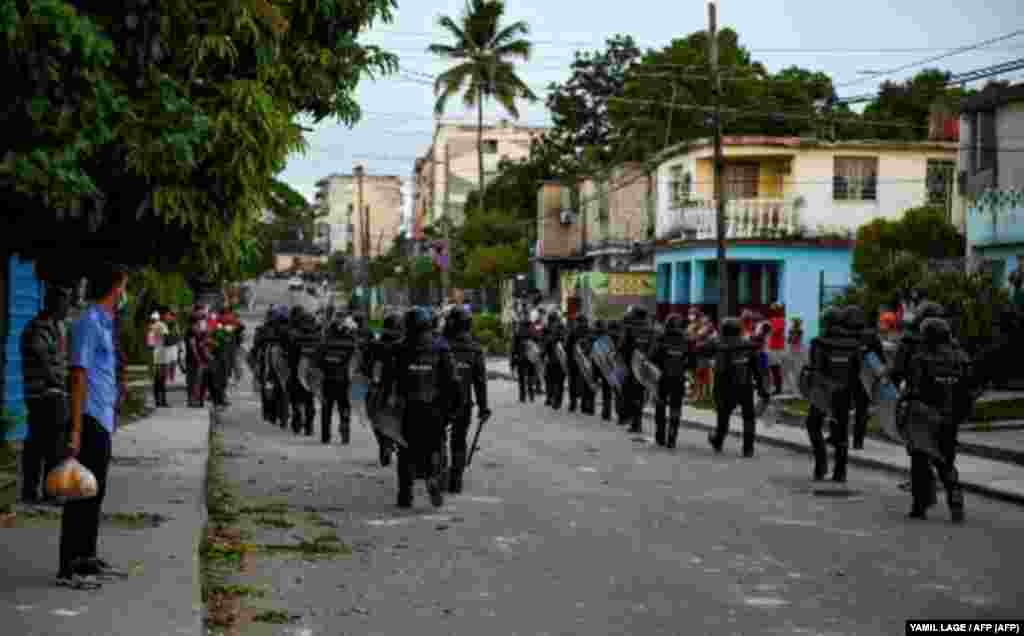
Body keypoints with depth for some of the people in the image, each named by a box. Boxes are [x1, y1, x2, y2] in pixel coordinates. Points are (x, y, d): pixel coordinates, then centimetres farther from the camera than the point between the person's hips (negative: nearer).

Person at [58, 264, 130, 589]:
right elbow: (79, 377, -18)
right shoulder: (89, 323, -13)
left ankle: (87, 558, 25)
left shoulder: (103, 323, 15)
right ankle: (68, 568, -2)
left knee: (95, 493, 16)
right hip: (91, 419, -10)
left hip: (103, 420, 10)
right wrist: (76, 431, -21)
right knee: (81, 494, -6)